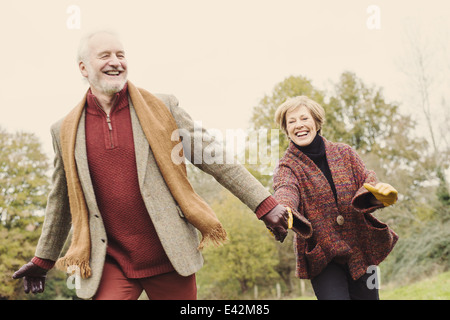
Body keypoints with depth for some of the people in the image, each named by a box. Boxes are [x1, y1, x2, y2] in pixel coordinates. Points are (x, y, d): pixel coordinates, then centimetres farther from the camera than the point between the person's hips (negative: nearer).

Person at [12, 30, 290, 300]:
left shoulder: (162, 108, 1)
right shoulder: (66, 131, 7)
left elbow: (214, 158, 1)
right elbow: (62, 200, 18)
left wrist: (265, 205, -5)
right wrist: (43, 260, 24)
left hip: (171, 258, 0)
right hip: (109, 265, 1)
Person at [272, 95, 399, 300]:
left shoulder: (344, 153, 5)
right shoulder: (287, 166, -4)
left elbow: (367, 182, -5)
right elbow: (286, 191, -25)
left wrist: (378, 194, -31)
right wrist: (282, 210, -50)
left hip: (360, 250, 3)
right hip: (322, 256, -3)